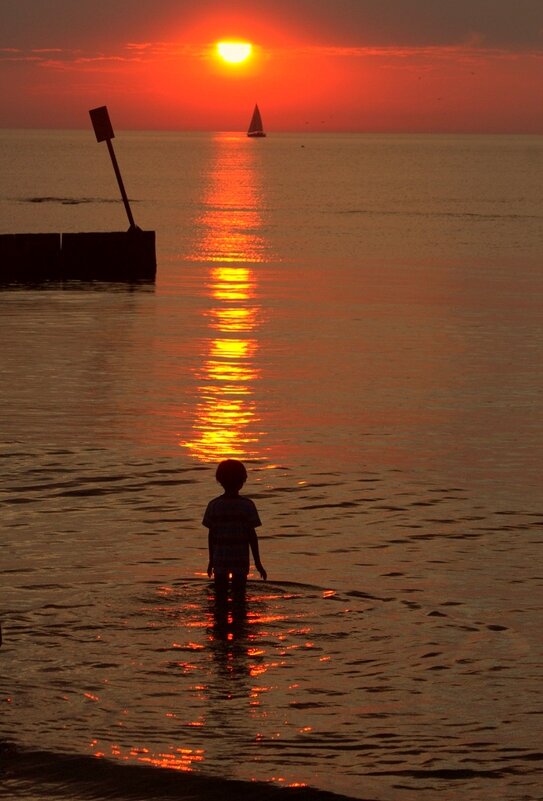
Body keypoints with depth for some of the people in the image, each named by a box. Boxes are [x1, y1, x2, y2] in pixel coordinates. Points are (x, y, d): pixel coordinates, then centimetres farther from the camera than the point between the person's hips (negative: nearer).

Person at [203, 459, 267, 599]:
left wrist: (211, 560, 12)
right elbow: (252, 535, -5)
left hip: (220, 560, 1)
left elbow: (211, 535, 2)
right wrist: (257, 562, 2)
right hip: (241, 560, -1)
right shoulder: (247, 505, -7)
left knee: (220, 597, 8)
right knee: (239, 597, 4)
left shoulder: (214, 505, -3)